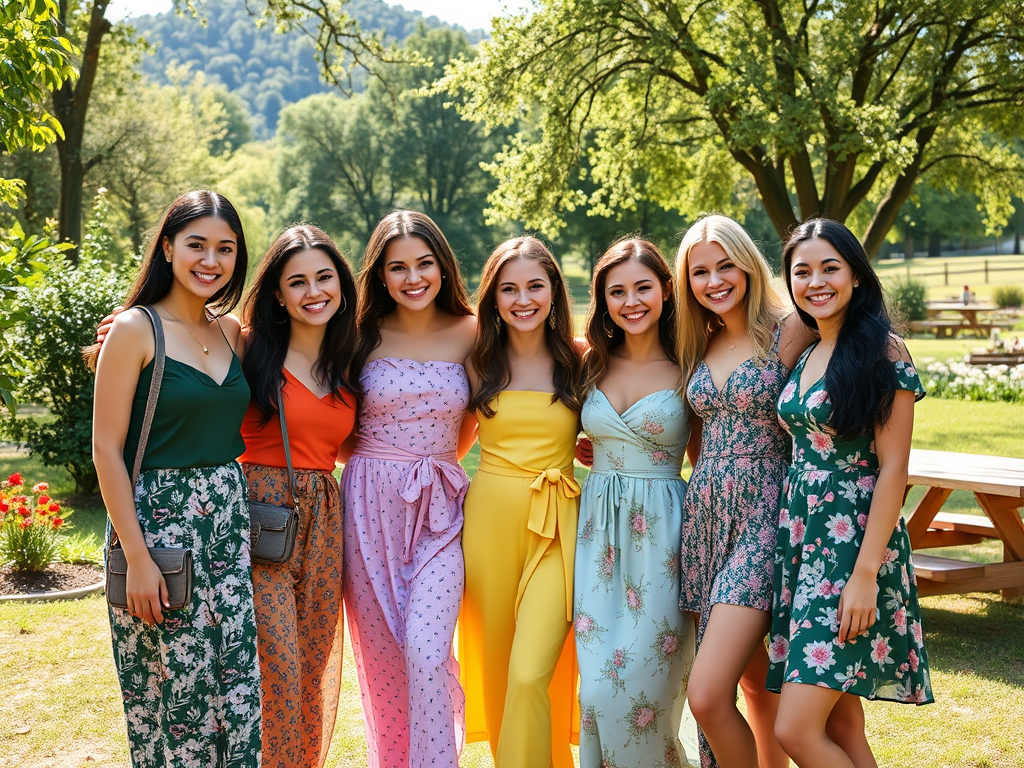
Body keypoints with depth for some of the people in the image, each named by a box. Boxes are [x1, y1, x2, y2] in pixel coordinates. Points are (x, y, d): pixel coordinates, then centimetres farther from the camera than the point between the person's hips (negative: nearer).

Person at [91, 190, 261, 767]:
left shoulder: (232, 330, 10)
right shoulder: (135, 330, -7)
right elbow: (107, 448, -10)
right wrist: (137, 557, -14)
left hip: (230, 522, 5)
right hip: (160, 520, -5)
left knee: (238, 686, 6)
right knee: (175, 690, 0)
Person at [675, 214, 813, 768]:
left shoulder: (788, 331, -5)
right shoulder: (699, 346, 14)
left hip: (762, 514, -6)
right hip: (704, 514, 6)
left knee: (707, 696, -15)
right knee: (755, 680, 12)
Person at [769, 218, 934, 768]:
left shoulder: (882, 351, -8)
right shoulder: (801, 355, 13)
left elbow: (893, 467, -12)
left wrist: (866, 571, -18)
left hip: (854, 540, -7)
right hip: (800, 535, 7)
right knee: (839, 721, 9)